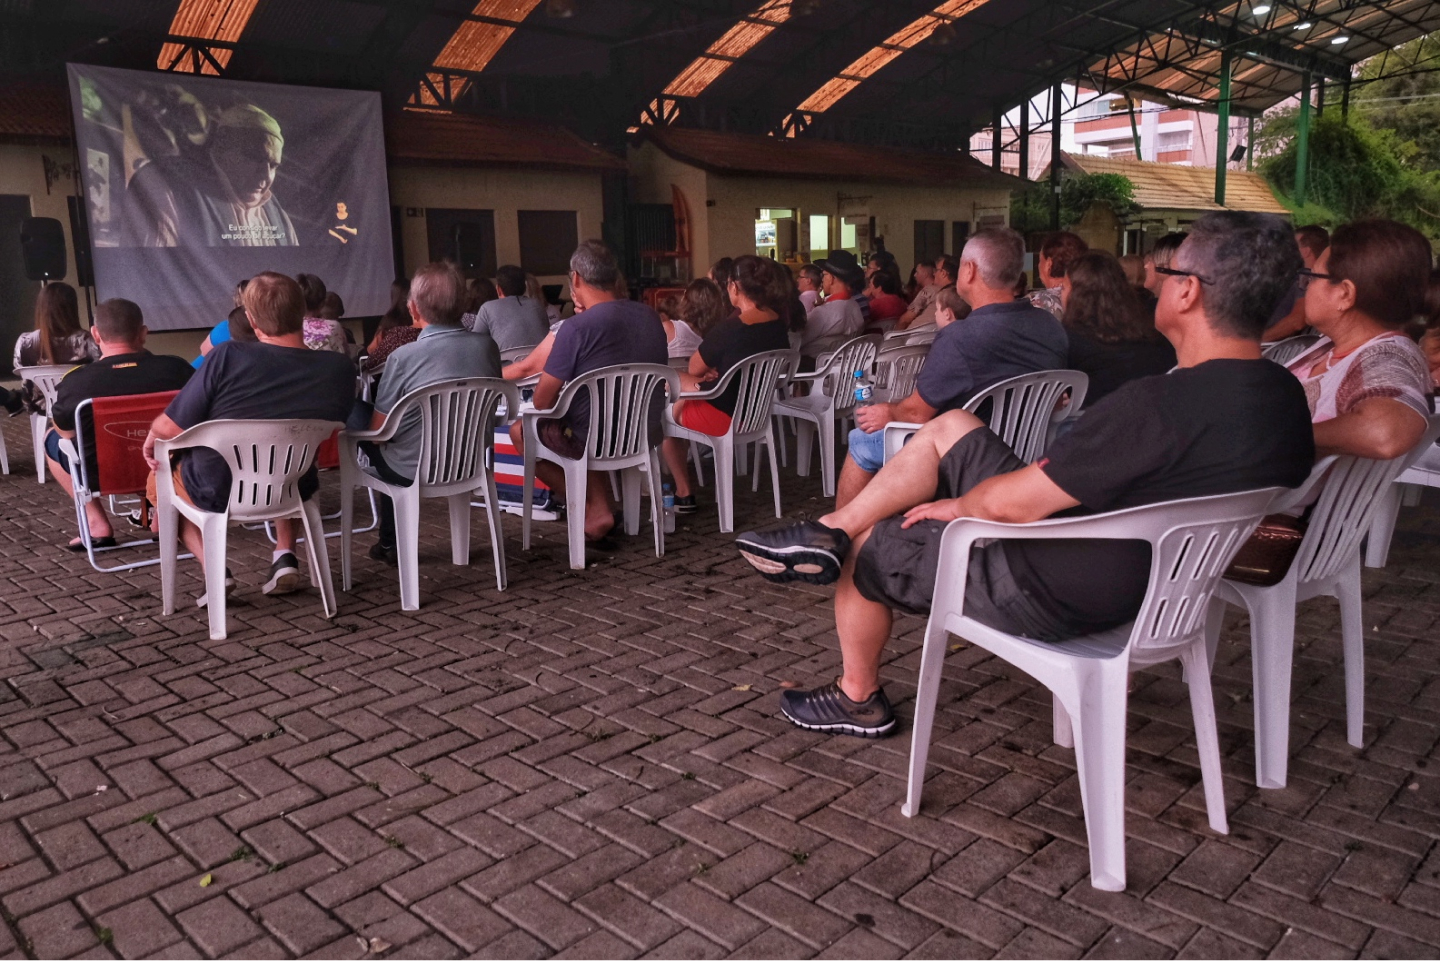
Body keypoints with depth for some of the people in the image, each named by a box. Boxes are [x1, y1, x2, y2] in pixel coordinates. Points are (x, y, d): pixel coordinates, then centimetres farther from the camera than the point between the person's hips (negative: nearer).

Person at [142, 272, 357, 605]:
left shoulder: (227, 358, -25)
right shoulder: (340, 368, -16)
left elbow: (170, 429, -18)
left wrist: (152, 437, 5)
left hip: (218, 493, -3)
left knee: (160, 479, 31)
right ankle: (285, 555, 20)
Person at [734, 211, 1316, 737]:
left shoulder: (1158, 406, -32)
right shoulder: (1286, 398, -4)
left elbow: (1008, 504, -27)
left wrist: (958, 506, -3)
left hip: (1053, 595, -9)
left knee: (864, 547, 12)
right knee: (950, 429, 11)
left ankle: (859, 700, 33)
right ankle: (827, 532, 10)